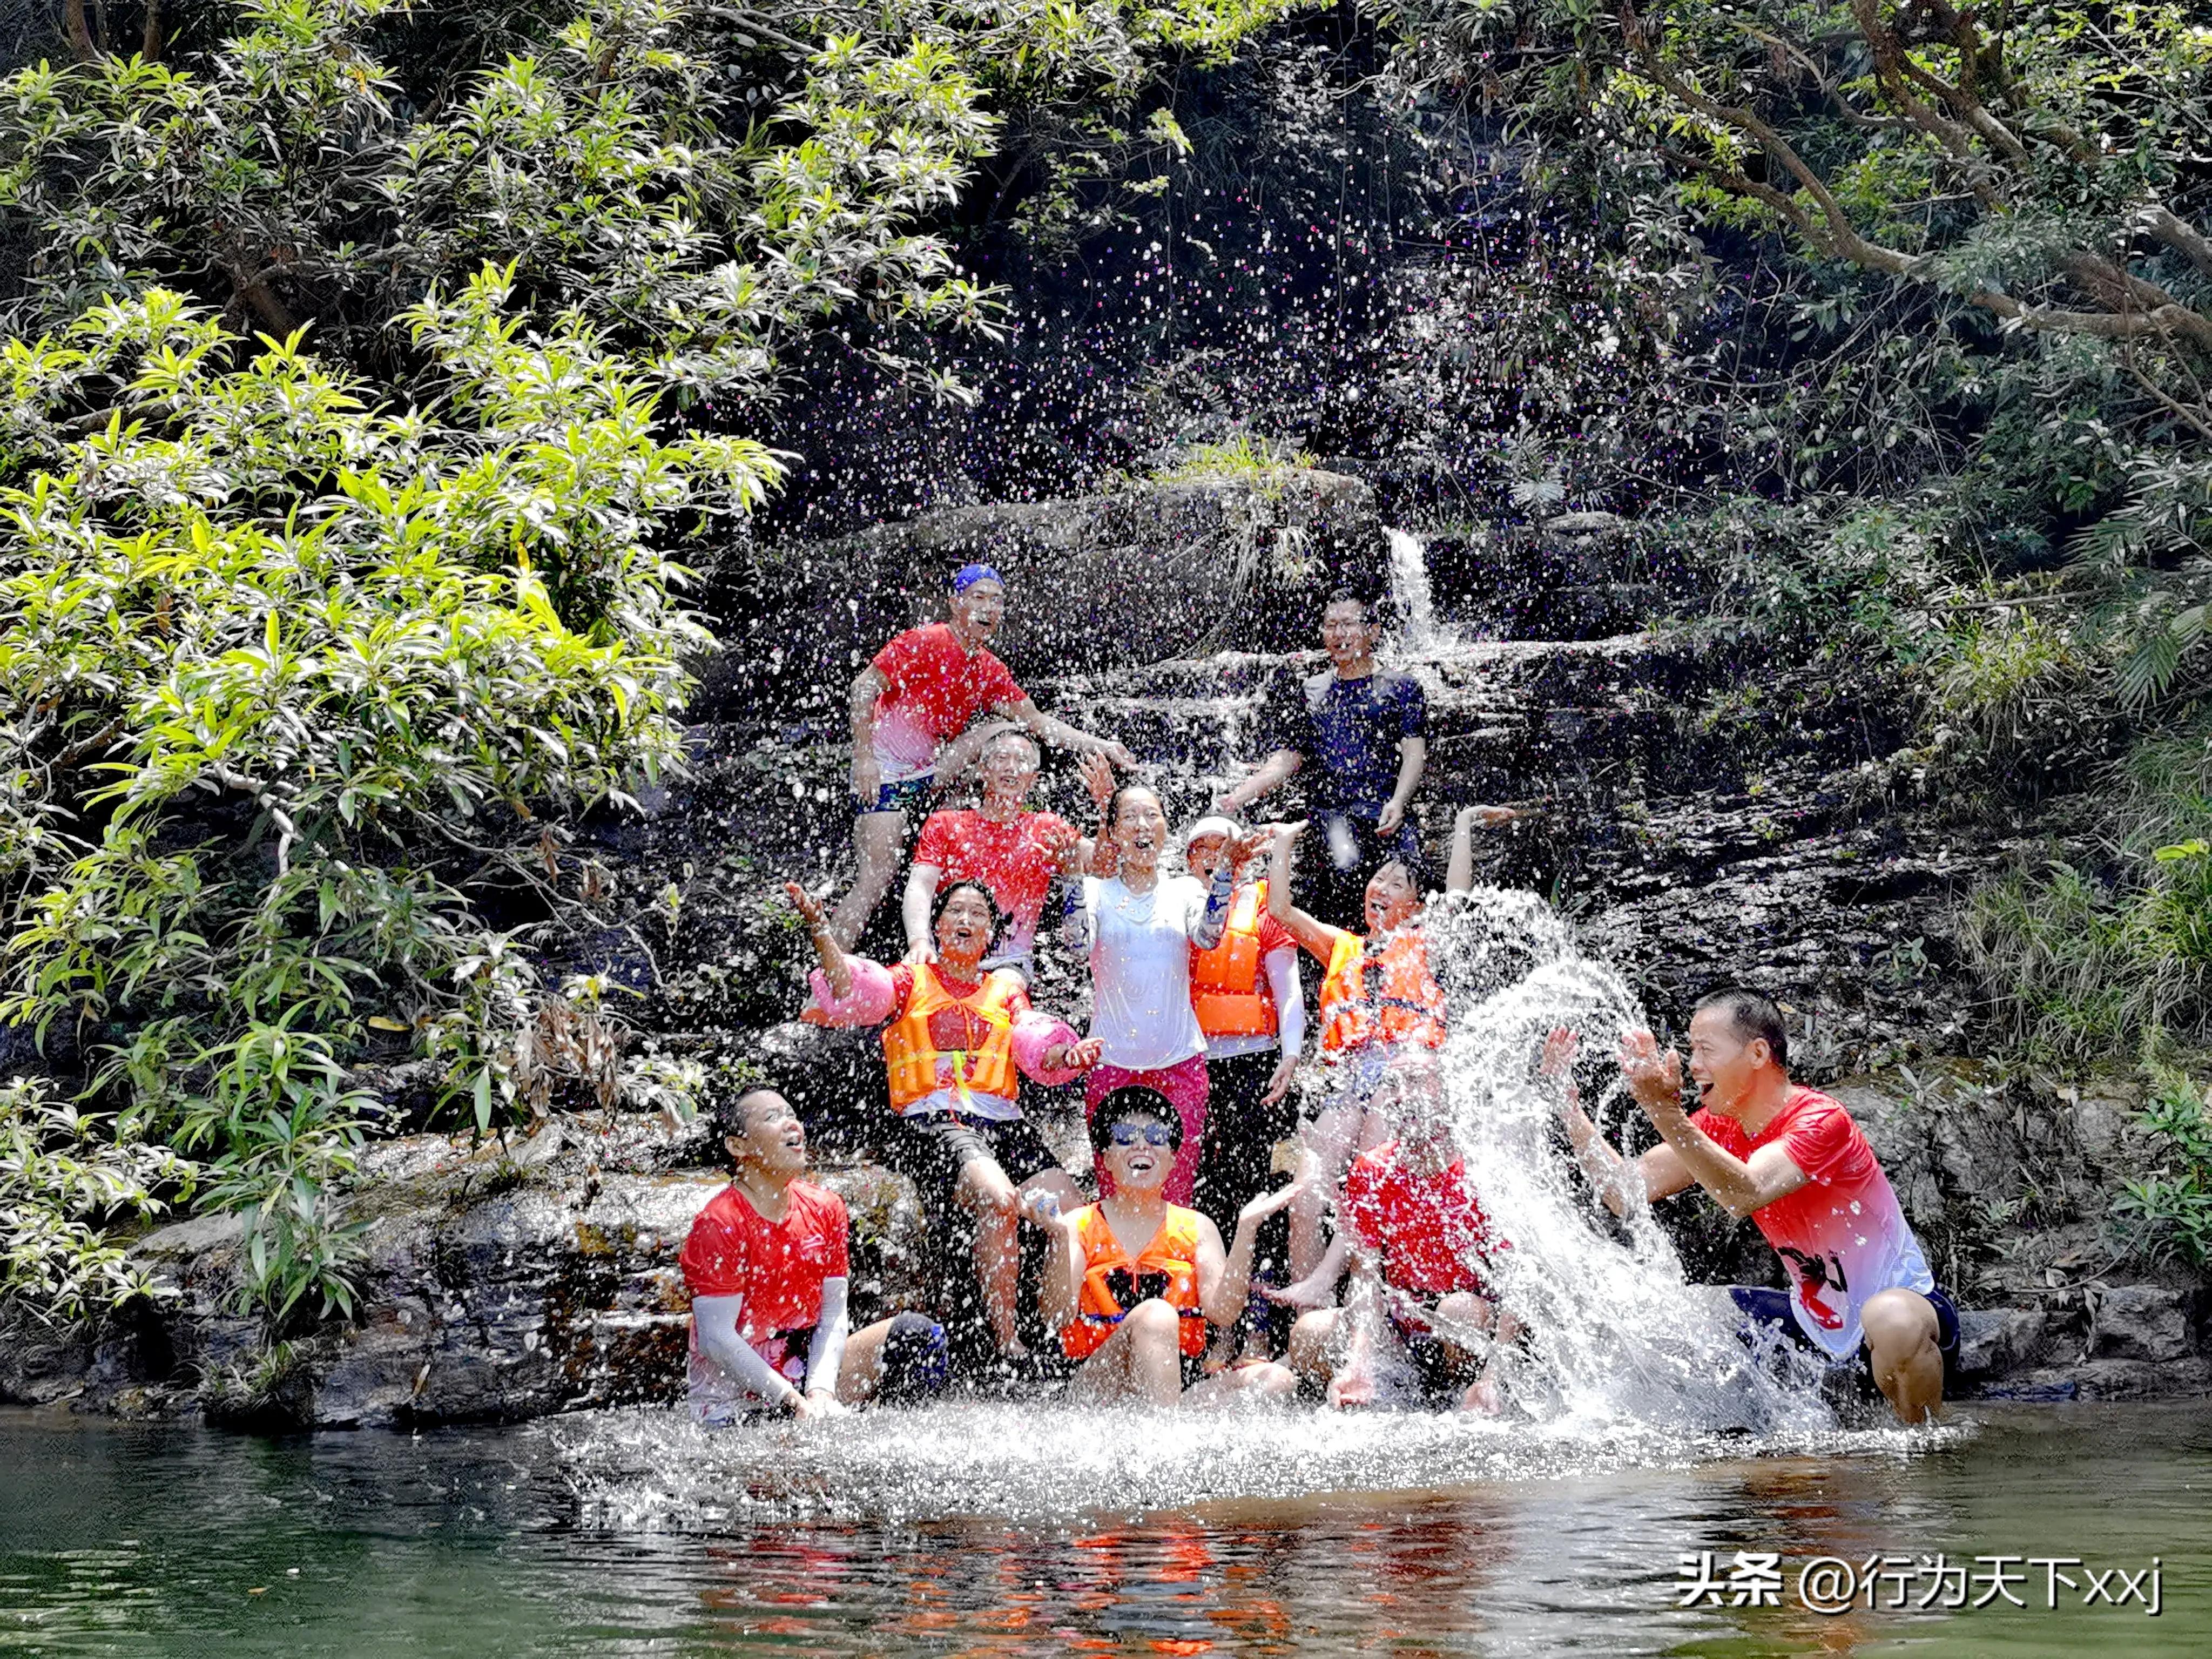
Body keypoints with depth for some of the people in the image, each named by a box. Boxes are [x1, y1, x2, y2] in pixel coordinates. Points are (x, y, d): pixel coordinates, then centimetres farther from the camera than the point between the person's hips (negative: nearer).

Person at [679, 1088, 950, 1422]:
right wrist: (794, 1402, -21)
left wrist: (820, 1392, -15)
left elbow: (833, 1315, 2)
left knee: (918, 1334, -8)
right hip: (735, 1406, -7)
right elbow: (716, 1338, -19)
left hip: (807, 1367, 7)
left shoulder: (825, 1209, 4)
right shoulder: (718, 1225, -15)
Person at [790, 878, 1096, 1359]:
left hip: (1003, 1121, 4)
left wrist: (1068, 1055, -13)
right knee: (998, 1200, -34)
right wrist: (819, 928, -17)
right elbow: (856, 992, -3)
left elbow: (1038, 1049, 10)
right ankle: (1006, 1342, -26)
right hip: (932, 1121, -4)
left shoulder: (1007, 987, 25)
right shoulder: (912, 981, 16)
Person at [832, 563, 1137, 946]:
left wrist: (1100, 746, -1)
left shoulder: (989, 671, 8)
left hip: (929, 774, 7)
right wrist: (864, 759, -20)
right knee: (875, 884, -15)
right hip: (884, 775, -7)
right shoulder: (926, 643, -13)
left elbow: (1037, 721, 9)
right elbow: (864, 687, -15)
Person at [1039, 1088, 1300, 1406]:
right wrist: (1059, 1237, -20)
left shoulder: (1195, 1228, 13)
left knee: (1277, 1379, -21)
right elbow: (1058, 1316, -8)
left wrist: (1246, 1230, -10)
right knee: (1155, 1315, -32)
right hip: (1098, 1387, -3)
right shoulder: (1080, 1227, 7)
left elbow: (1223, 1312, -4)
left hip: (1181, 1385, 4)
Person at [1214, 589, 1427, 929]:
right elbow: (1287, 757, 17)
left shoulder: (1401, 687, 10)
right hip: (1326, 821, 2)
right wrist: (1239, 795, 1)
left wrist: (1398, 802, -18)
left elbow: (1415, 752, 1)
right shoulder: (1311, 693, 20)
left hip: (1386, 821, -2)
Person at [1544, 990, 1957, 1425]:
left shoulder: (1821, 1121, -23)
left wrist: (1667, 1116, -47)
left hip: (1907, 1302, -7)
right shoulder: (1717, 1126, -1)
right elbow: (1627, 1193, -5)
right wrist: (1569, 1105, -12)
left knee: (1891, 1317, -41)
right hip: (1815, 1319, 7)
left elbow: (1745, 1196, -40)